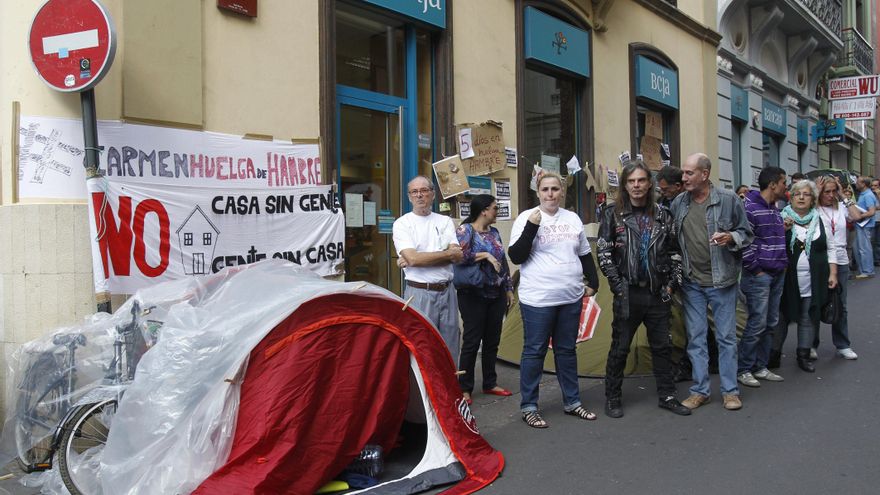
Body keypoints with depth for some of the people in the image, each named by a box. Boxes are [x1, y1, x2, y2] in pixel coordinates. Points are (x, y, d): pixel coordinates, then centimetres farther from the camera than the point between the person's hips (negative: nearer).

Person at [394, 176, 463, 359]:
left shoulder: (445, 221, 10)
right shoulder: (402, 224, 1)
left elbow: (457, 256, -4)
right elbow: (412, 258, -14)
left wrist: (417, 259, -11)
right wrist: (447, 253, -6)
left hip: (447, 291, 3)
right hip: (419, 292, -3)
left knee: (449, 348, 9)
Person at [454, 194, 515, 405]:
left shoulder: (494, 232, 12)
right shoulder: (465, 230, -8)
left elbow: (503, 262, 17)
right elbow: (460, 255, -24)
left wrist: (509, 289, 15)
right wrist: (485, 255, -21)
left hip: (496, 294, 7)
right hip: (474, 295, -6)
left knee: (492, 340, 12)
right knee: (472, 341, -2)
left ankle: (490, 383, 24)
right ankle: (465, 388, 9)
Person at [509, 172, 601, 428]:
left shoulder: (573, 218, 11)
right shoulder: (527, 217, -5)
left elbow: (585, 254, 19)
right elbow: (516, 256, -11)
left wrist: (593, 282, 13)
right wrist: (531, 226, -19)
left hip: (571, 298, 5)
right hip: (537, 299, -5)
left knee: (567, 350, 15)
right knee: (534, 352, 3)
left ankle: (572, 402, 27)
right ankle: (528, 407, 13)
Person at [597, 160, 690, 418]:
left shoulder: (662, 215, 8)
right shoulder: (613, 214, -2)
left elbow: (674, 251, 11)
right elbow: (603, 252, -6)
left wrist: (672, 283, 2)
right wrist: (617, 285, -11)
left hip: (658, 292, 3)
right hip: (628, 293, -3)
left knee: (662, 346, 12)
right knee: (620, 347, 4)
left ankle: (667, 396, 25)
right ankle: (612, 399, 17)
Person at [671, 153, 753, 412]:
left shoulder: (728, 199, -7)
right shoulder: (678, 203, 2)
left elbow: (747, 233, 1)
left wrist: (731, 238, -20)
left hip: (722, 281, -3)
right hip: (691, 282, 3)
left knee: (726, 337, 7)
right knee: (695, 338, 9)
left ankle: (730, 390, 20)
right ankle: (700, 390, 20)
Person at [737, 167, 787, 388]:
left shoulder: (775, 209, 15)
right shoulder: (750, 208, -14)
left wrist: (782, 265, 15)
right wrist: (755, 269, -15)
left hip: (777, 274, 9)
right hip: (759, 276, -9)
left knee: (771, 323, 12)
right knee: (757, 324, -7)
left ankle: (760, 367, 22)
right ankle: (742, 370, 5)